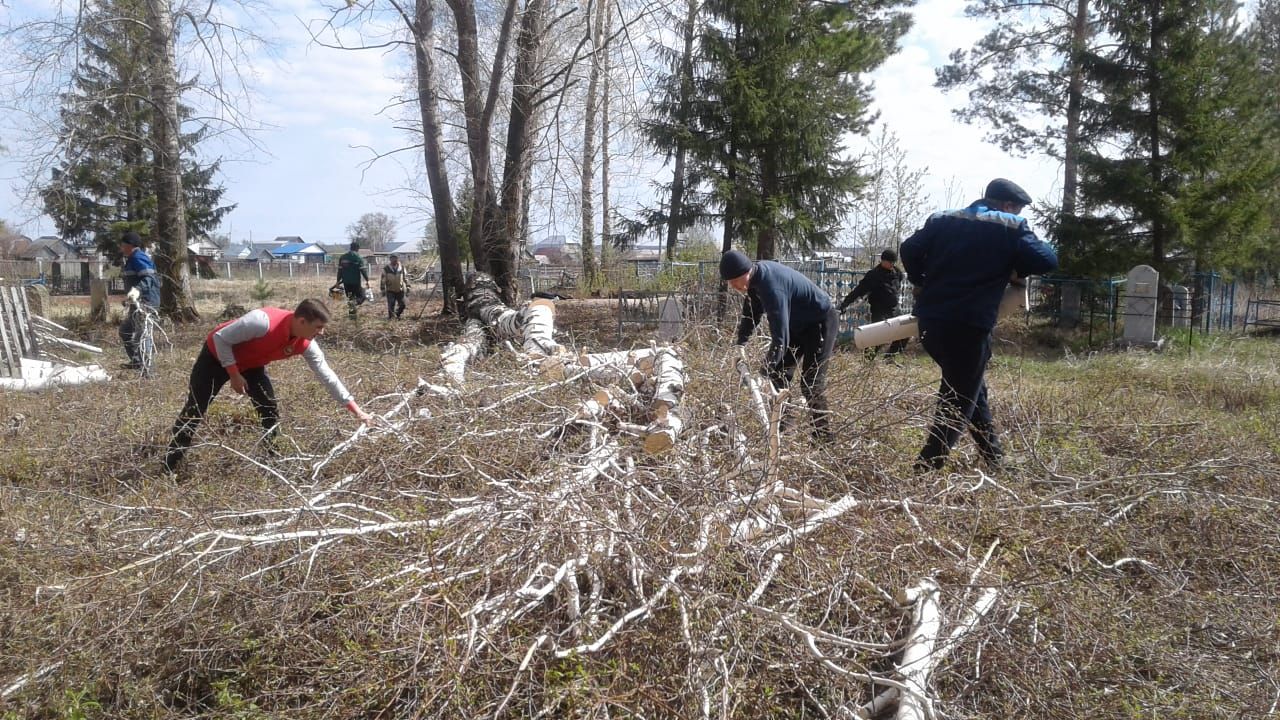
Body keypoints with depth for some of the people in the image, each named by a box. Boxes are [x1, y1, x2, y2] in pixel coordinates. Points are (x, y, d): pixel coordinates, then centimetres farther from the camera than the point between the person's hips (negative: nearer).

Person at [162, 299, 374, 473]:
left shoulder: (305, 345, -21)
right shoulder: (263, 321, -40)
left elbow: (327, 376, -13)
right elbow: (220, 338, -28)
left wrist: (356, 410, -14)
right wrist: (234, 375, -24)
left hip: (251, 365, 6)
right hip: (217, 356, -5)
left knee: (271, 411, -4)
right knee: (194, 411, -1)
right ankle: (169, 468, 11)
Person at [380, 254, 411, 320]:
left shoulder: (402, 268, 3)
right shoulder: (386, 269, -4)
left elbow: (405, 278, 13)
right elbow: (382, 280, 0)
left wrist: (407, 286, 10)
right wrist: (382, 289, -1)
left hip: (400, 290, 3)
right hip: (390, 291, -3)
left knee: (402, 304, 3)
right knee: (391, 304, -8)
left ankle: (397, 315, 25)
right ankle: (391, 317, 7)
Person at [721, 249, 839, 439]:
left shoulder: (771, 286, -36)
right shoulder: (757, 275, -8)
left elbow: (779, 334, -40)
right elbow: (751, 312, 7)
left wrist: (766, 371, -41)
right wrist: (740, 344, -1)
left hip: (821, 321, -10)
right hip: (799, 323, 10)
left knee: (811, 381, -14)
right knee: (778, 373, 9)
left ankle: (823, 433, -7)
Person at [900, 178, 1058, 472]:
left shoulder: (942, 219, 14)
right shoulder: (1011, 226, 1)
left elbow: (909, 249, 10)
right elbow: (1047, 260, -3)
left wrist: (919, 283, 24)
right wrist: (1017, 268, 15)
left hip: (929, 321, 6)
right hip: (968, 326, -6)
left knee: (970, 387, 24)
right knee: (958, 402, 6)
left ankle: (994, 457, 32)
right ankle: (925, 469, 2)